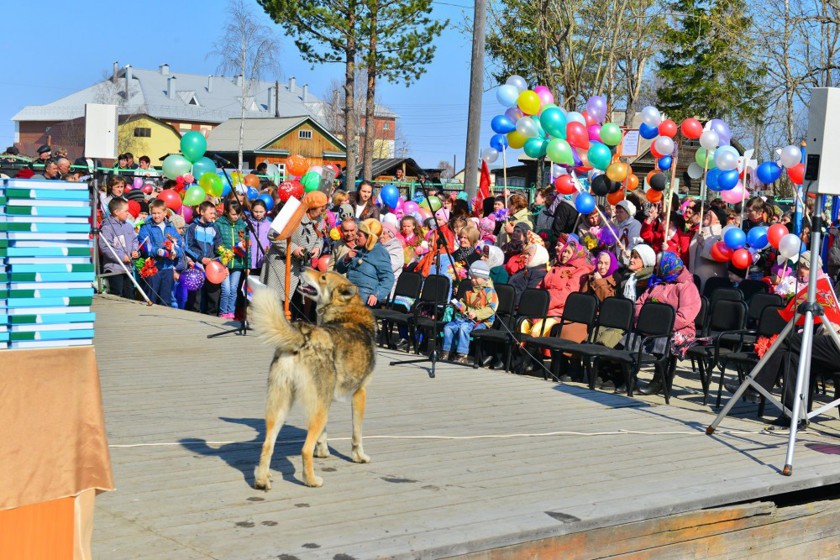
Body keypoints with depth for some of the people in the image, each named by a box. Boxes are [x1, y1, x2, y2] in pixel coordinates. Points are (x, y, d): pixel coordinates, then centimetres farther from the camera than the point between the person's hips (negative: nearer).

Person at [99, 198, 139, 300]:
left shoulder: (128, 226, 9)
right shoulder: (107, 228, -14)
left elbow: (134, 240, 20)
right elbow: (105, 247, -20)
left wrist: (135, 250, -2)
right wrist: (122, 257, -19)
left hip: (128, 267, 7)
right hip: (114, 268, -7)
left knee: (129, 295, 15)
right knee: (117, 296, -4)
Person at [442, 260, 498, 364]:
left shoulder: (489, 291, -7)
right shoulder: (470, 290, 19)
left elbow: (491, 308, -16)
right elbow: (464, 303, 35)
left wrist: (477, 314, -25)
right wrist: (459, 305, 10)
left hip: (482, 321, -8)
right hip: (465, 317, 8)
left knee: (464, 327, -34)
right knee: (448, 326, -11)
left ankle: (462, 356, -31)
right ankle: (447, 352, -5)